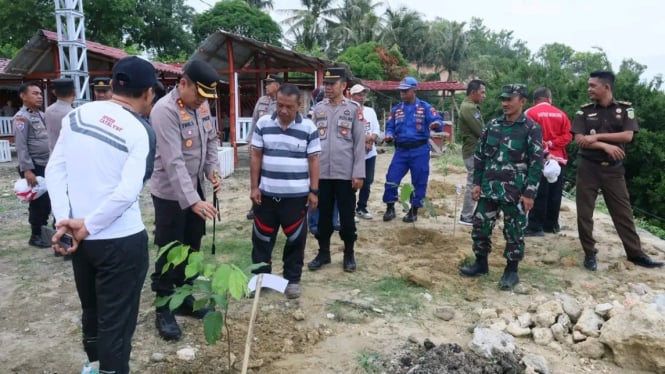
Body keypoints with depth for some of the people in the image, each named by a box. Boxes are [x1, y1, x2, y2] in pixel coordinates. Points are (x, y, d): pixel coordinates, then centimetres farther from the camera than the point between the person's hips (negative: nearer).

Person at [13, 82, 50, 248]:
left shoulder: (41, 115, 14)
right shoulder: (21, 118, -10)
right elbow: (21, 146, -16)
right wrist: (27, 170, -21)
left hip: (46, 165, 7)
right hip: (34, 167, -7)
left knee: (47, 201, 13)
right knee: (39, 202, 0)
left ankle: (44, 232, 26)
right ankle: (36, 236, 14)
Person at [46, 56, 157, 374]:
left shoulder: (77, 115, 2)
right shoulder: (141, 132, -13)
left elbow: (54, 170, -2)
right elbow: (127, 193, -23)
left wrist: (64, 219, -5)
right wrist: (87, 226, -14)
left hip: (81, 239, 6)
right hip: (121, 241, -6)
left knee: (91, 311, 26)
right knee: (116, 320, 7)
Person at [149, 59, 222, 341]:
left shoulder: (202, 106, 2)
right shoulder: (165, 110, -23)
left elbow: (211, 139, 14)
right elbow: (173, 162, -29)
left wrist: (213, 168, -4)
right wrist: (192, 200, -34)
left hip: (195, 189, 8)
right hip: (171, 194, -8)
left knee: (191, 249, 16)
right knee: (169, 253, 2)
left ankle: (185, 299, 32)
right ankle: (163, 311, 16)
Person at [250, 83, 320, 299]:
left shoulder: (308, 128, -3)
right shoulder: (263, 124, 0)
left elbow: (313, 160, 0)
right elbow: (256, 157, 4)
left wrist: (314, 191, -3)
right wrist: (254, 187, 0)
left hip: (297, 195, -1)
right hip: (267, 193, 2)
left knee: (295, 239, 8)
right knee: (262, 237, 11)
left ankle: (293, 279, 24)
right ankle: (260, 276, 28)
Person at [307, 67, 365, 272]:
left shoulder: (353, 109, -2)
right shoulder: (318, 109, 7)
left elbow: (359, 143, -3)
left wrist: (358, 173, -8)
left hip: (345, 173, -3)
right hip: (322, 172, 3)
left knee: (347, 216, 7)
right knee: (323, 215, 12)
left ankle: (349, 254, 22)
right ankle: (323, 252, 25)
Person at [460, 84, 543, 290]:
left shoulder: (531, 129, -6)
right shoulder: (492, 125, 7)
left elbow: (536, 163, -8)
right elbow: (480, 155, 11)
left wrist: (529, 193, -12)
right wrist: (477, 183, 6)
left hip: (515, 192, -4)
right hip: (489, 188, 5)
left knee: (514, 232, 6)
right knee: (480, 226, 9)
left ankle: (511, 270, 21)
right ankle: (481, 263, 27)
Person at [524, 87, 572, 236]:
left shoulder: (530, 113, -5)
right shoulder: (561, 114, 9)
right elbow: (567, 135, 0)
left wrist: (543, 149, -11)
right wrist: (551, 144, -7)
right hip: (558, 158, 5)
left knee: (539, 194, -4)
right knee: (554, 194, 11)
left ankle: (535, 227, -4)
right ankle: (551, 224, 20)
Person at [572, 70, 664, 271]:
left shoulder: (625, 109, 2)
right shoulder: (584, 111, 0)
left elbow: (628, 135, -11)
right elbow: (579, 140, -9)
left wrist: (597, 136, -14)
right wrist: (606, 146, -18)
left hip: (613, 169, 0)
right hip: (588, 167, 0)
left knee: (623, 212, 6)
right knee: (584, 212, 2)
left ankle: (635, 253, 17)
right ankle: (589, 252, 15)